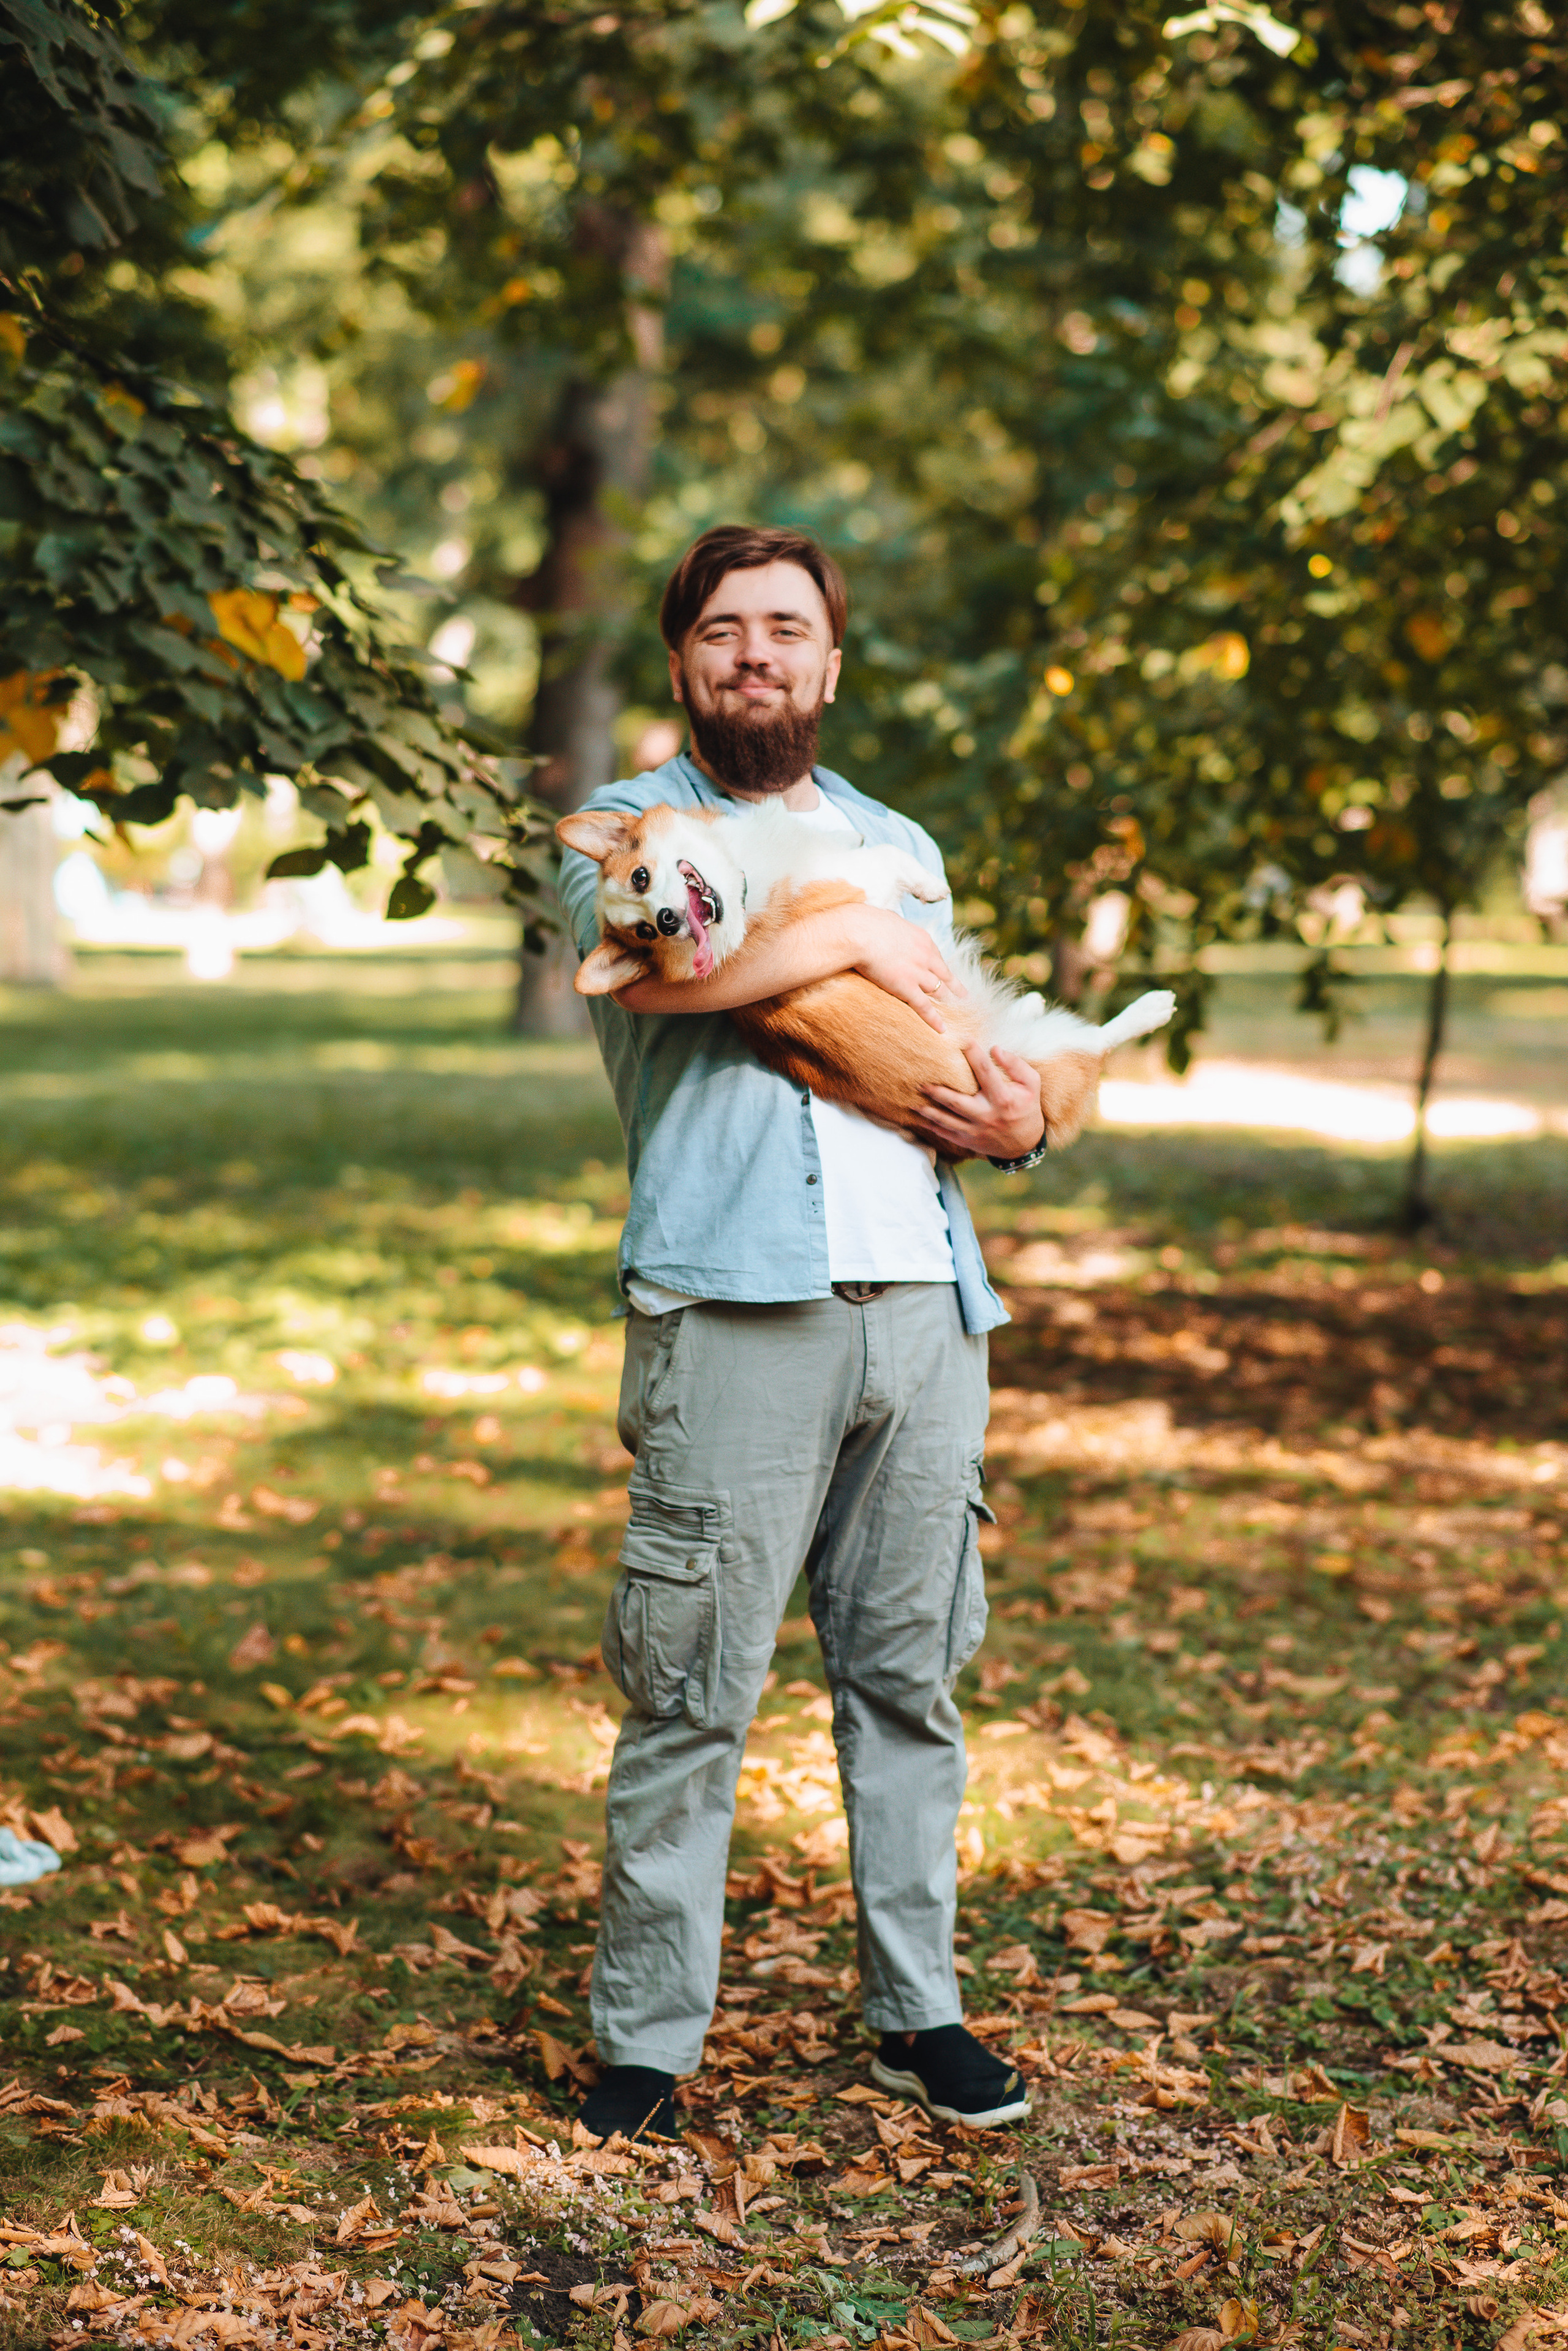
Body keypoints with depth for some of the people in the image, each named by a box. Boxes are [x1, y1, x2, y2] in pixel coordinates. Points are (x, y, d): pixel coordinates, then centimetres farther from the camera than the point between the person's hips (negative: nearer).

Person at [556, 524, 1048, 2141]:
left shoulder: (897, 843, 25)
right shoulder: (633, 822, 7)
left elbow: (969, 1044, 27)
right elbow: (653, 969, -16)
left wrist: (1019, 1124, 4)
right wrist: (853, 941, -6)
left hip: (924, 1299, 5)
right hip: (738, 1308, -5)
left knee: (910, 1675, 9)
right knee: (691, 1694, -5)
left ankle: (917, 2012, 20)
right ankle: (644, 2041, 6)